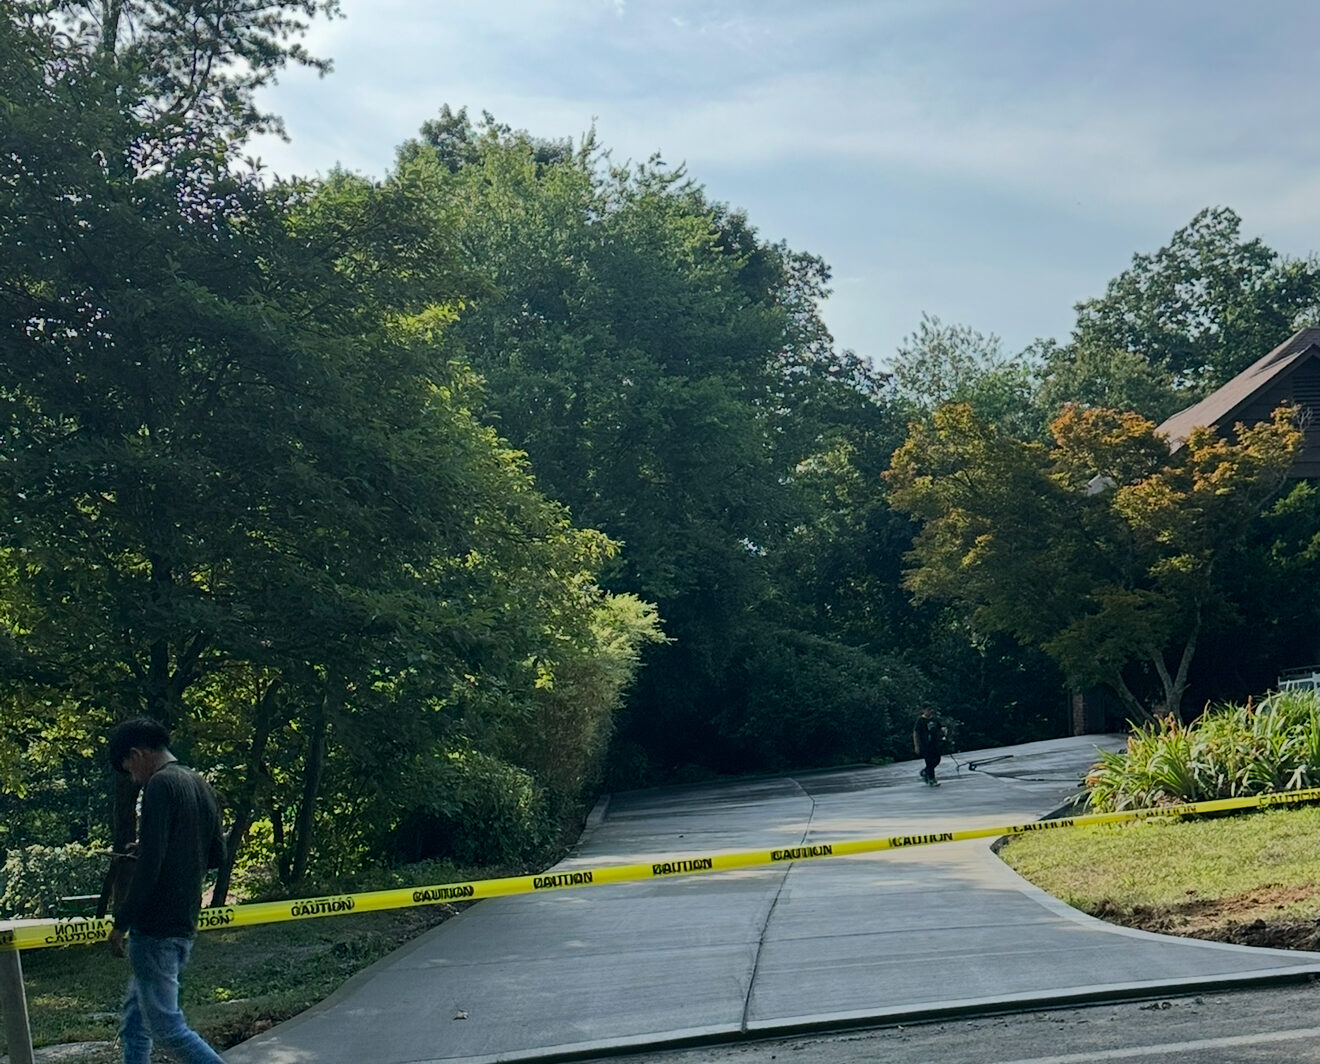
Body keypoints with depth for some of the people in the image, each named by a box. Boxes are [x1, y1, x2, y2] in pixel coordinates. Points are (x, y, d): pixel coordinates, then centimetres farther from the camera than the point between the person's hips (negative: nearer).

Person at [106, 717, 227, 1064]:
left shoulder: (160, 785, -14)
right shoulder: (202, 787, 13)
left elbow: (149, 863, -20)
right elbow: (216, 853, 19)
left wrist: (122, 922, -14)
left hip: (155, 929, -9)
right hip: (185, 926, 9)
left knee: (167, 1027, -5)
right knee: (135, 1016, 17)